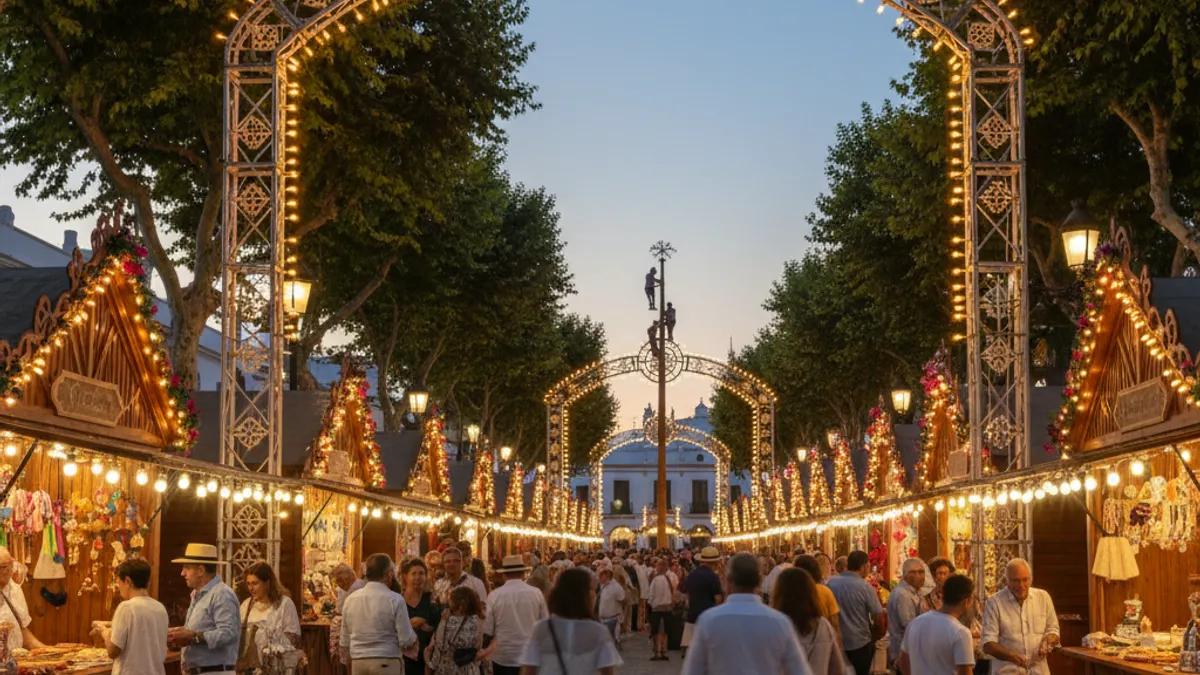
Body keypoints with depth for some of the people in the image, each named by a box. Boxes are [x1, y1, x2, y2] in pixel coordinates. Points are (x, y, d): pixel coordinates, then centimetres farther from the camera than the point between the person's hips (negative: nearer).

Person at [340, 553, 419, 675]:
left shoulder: (350, 599, 5)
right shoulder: (395, 600, -9)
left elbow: (344, 641, 11)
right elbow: (407, 640, -11)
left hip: (357, 662, 5)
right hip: (385, 662, -5)